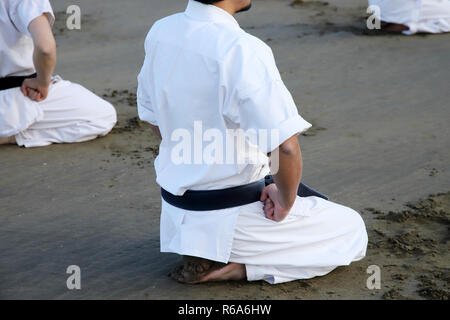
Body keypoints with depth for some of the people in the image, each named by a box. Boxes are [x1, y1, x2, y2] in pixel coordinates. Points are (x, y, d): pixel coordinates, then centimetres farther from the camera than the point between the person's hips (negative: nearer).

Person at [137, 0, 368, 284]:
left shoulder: (160, 32, -2)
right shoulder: (241, 50, -27)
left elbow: (153, 119, 11)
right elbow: (286, 148, -30)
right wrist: (285, 203, -11)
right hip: (229, 217, -9)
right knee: (352, 231, 9)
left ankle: (202, 254, 17)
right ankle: (240, 266, -4)